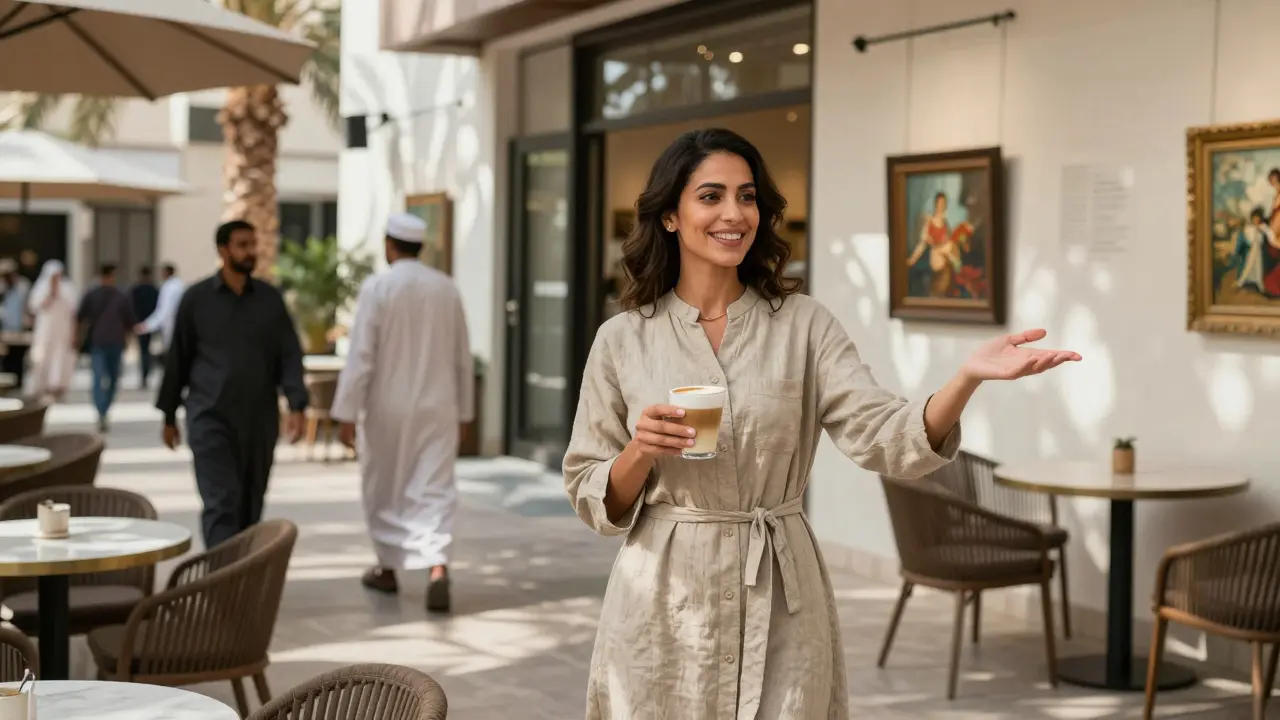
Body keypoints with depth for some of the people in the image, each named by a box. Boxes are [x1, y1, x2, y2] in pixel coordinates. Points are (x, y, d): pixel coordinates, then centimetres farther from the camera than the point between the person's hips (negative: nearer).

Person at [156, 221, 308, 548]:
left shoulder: (270, 298, 6)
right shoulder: (196, 299, 1)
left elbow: (290, 355, 2)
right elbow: (178, 358, 7)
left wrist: (296, 406, -11)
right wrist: (169, 416, 10)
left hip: (260, 419, 3)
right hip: (211, 418, -3)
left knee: (251, 505, 10)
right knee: (221, 503, -12)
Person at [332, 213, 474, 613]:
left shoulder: (377, 288, -9)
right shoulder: (447, 288, 4)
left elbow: (360, 356, -12)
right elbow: (462, 358, 9)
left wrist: (346, 414, -9)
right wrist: (463, 411, 18)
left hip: (388, 409, -2)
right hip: (437, 409, 3)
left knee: (385, 490, 15)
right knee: (434, 490, -1)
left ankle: (388, 568, 28)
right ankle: (437, 570, -21)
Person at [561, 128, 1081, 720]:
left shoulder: (803, 325, 1)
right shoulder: (622, 339, 1)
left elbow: (886, 438, -11)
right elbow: (591, 499, 5)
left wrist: (969, 376, -28)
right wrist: (640, 453, -16)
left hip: (778, 600, 0)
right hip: (663, 602, 0)